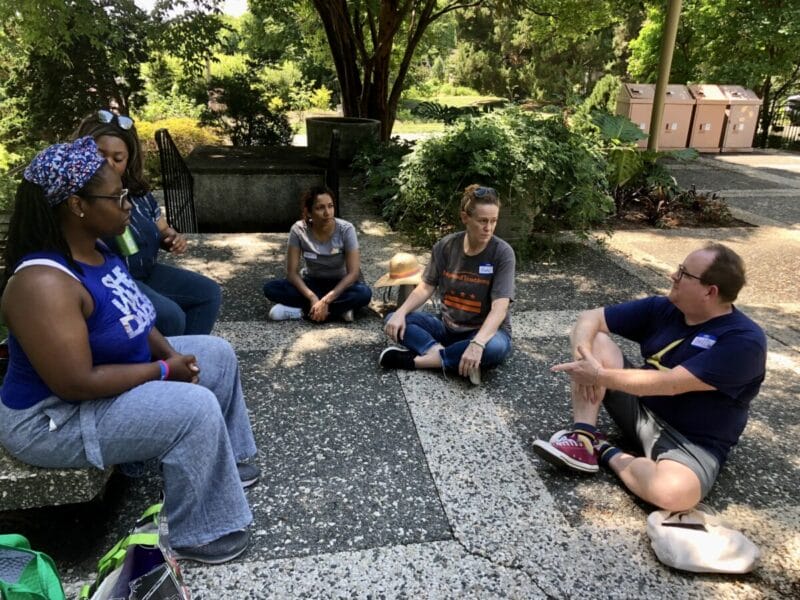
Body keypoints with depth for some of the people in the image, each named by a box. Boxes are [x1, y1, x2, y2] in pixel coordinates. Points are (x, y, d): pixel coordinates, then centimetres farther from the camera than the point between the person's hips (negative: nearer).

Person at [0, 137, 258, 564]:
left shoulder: (96, 250, -1)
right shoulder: (44, 283, -31)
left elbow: (131, 320, 9)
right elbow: (76, 384, -33)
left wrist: (169, 352, -9)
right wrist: (164, 371, -23)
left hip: (107, 377, 10)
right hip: (57, 417, -10)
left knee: (217, 354, 10)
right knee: (195, 409, -26)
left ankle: (226, 459, 25)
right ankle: (199, 534, -6)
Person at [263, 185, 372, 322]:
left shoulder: (346, 229, -21)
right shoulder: (299, 230, -17)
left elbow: (353, 273, -22)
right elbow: (292, 272, -16)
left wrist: (326, 301, -31)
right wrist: (313, 298, -32)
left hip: (339, 285, -2)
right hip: (311, 283, 2)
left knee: (364, 293, -34)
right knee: (270, 288, -24)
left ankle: (302, 310, -24)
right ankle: (340, 308, -24)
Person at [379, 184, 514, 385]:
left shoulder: (502, 253, -17)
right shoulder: (446, 246, -5)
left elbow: (500, 307, -24)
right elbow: (426, 287, -2)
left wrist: (477, 343, -40)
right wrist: (400, 313, -21)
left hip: (486, 331, -3)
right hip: (448, 326, 4)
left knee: (495, 348, -39)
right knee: (393, 321, -12)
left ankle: (413, 359, -27)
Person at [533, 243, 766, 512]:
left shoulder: (744, 341, -20)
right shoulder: (661, 308, -1)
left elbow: (670, 384, -28)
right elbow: (590, 318, -1)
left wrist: (600, 376, -25)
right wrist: (582, 355, -22)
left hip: (691, 441, -5)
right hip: (639, 408, 6)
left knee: (672, 492, -39)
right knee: (595, 340, -10)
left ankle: (607, 453, -9)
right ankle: (584, 438, -17)